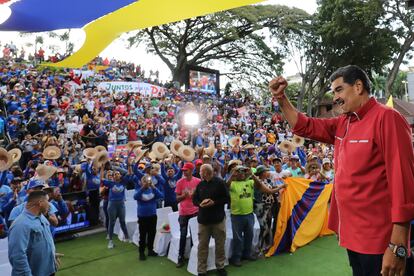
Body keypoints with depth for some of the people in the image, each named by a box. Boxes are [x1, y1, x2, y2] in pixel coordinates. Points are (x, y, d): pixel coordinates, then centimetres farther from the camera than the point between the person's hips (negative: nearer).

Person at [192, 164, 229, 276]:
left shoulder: (220, 182, -7)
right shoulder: (200, 184, 6)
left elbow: (226, 198, -5)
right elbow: (194, 199, 12)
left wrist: (214, 202, -19)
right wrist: (200, 204, -10)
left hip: (218, 219, -3)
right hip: (203, 219, 3)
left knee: (220, 244, 10)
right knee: (202, 246, 6)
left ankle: (220, 266, 29)